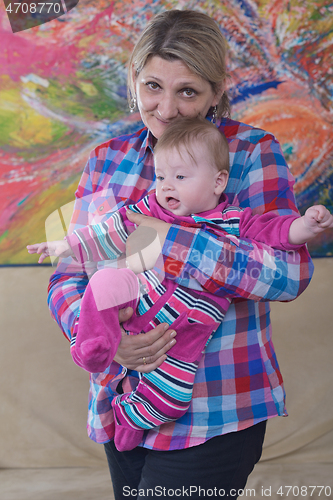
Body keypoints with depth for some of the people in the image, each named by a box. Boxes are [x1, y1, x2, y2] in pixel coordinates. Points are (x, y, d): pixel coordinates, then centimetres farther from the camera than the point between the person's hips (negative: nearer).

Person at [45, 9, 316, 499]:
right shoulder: (107, 160, 6)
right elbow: (67, 278, 5)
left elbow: (291, 271, -21)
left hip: (213, 417, -5)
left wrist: (166, 240, -24)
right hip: (119, 408, 5)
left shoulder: (251, 152, -7)